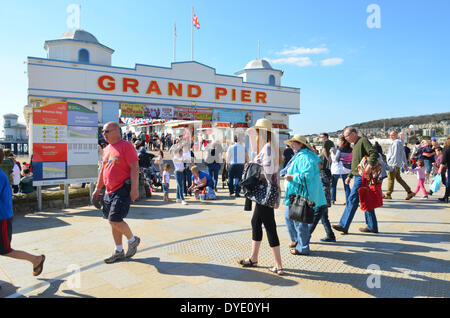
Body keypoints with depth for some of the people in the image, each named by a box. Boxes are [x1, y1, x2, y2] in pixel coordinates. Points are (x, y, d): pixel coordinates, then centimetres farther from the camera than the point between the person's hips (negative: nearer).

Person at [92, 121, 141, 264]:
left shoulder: (126, 146, -9)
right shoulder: (106, 149, 15)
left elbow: (134, 168, -16)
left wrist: (134, 188, -22)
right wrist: (98, 188, 23)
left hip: (123, 189, -8)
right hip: (109, 191, 8)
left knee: (114, 220, -12)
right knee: (113, 221, 11)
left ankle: (133, 240, 14)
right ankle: (119, 252, 24)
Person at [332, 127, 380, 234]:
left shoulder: (363, 140, -7)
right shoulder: (356, 144, 22)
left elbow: (374, 153, -21)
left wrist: (370, 165, -35)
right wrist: (350, 176, 23)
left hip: (361, 176, -10)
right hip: (359, 176, 10)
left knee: (352, 200, -7)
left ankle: (344, 225, -2)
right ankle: (372, 227, 19)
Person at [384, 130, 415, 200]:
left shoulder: (396, 143, -15)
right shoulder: (399, 143, 18)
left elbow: (396, 155, -21)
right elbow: (403, 154, 23)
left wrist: (394, 165, -23)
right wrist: (405, 163, 27)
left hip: (393, 164, -10)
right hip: (397, 164, 10)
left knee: (390, 179, -2)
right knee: (398, 178, 13)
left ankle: (388, 194, 7)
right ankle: (409, 192, 14)